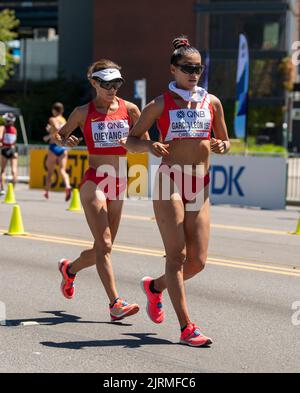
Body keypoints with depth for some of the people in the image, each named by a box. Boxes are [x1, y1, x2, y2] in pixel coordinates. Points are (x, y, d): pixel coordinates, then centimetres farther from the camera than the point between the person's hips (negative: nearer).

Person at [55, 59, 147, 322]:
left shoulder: (130, 109, 5)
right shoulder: (84, 112, 1)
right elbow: (60, 134, 14)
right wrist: (66, 141, -9)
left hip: (119, 182, 4)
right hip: (94, 182, -4)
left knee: (103, 249, 12)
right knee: (104, 245, -16)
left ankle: (70, 268, 41)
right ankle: (115, 303, -18)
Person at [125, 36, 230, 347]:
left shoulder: (212, 102, 11)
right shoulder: (161, 104, 2)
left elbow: (225, 140, 21)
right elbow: (130, 141, 6)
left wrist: (222, 146, -3)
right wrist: (149, 146, -15)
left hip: (200, 186, 4)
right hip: (170, 181, -4)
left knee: (198, 262, 2)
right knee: (177, 255, -10)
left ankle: (155, 286, 31)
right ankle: (186, 327, -9)